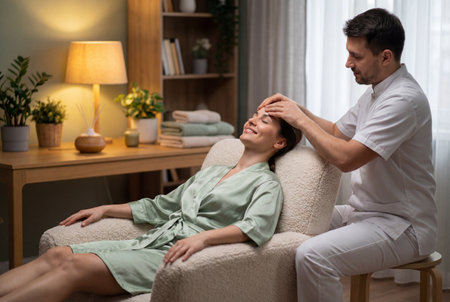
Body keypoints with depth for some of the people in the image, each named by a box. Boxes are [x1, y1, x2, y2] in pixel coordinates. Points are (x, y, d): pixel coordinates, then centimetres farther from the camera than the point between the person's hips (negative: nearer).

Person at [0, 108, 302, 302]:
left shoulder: (266, 184, 5)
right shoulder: (211, 173, 29)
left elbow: (258, 226, -17)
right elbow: (159, 207, 33)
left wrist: (203, 237, -32)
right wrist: (106, 209, 25)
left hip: (178, 256, -7)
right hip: (150, 242, 7)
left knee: (77, 265, -27)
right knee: (58, 254, -15)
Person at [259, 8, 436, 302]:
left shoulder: (404, 100, -22)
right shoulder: (376, 91, 11)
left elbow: (346, 157, -27)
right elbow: (337, 131, 20)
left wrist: (300, 119, -16)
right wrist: (297, 109, 5)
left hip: (402, 225, -10)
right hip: (365, 212, 10)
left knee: (313, 256, -30)